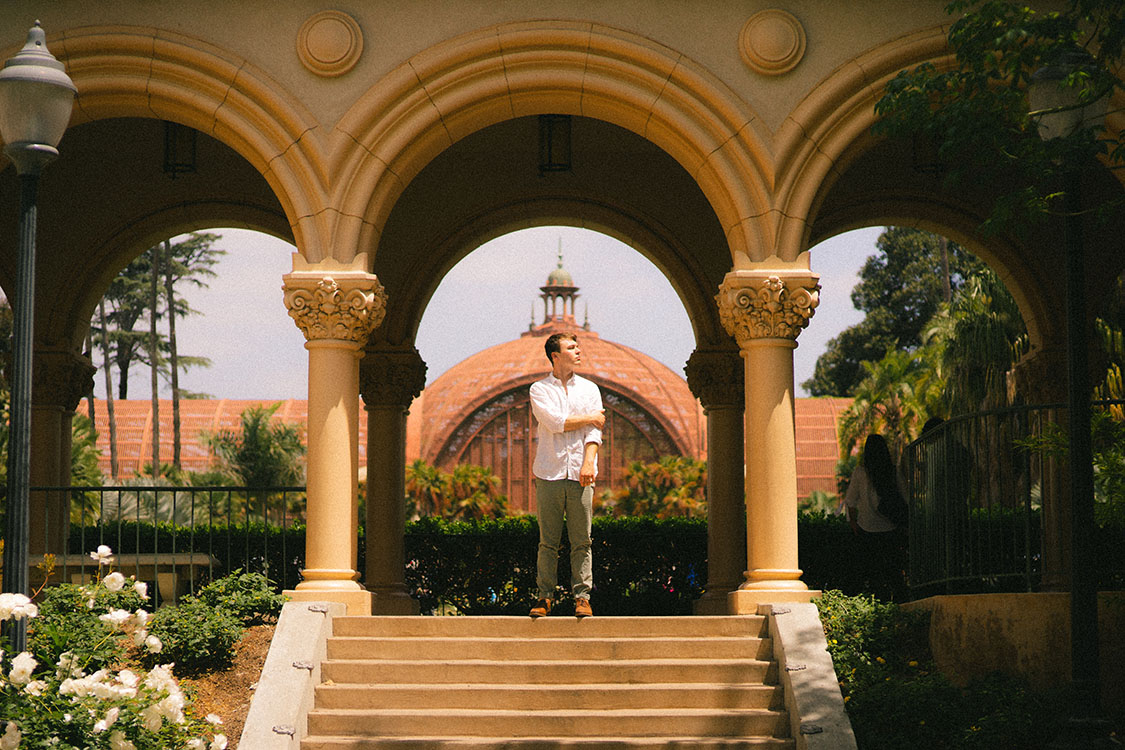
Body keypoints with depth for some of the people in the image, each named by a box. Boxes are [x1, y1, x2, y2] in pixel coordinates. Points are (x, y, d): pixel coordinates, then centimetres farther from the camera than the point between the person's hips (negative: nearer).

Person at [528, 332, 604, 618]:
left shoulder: (589, 389, 14)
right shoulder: (539, 389, 6)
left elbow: (594, 431, 3)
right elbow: (555, 422, -9)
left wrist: (589, 461, -12)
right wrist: (590, 417, 0)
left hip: (579, 475, 2)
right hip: (549, 474, -2)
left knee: (581, 541, -1)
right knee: (548, 541, 0)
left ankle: (582, 597, 3)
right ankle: (545, 596, 5)